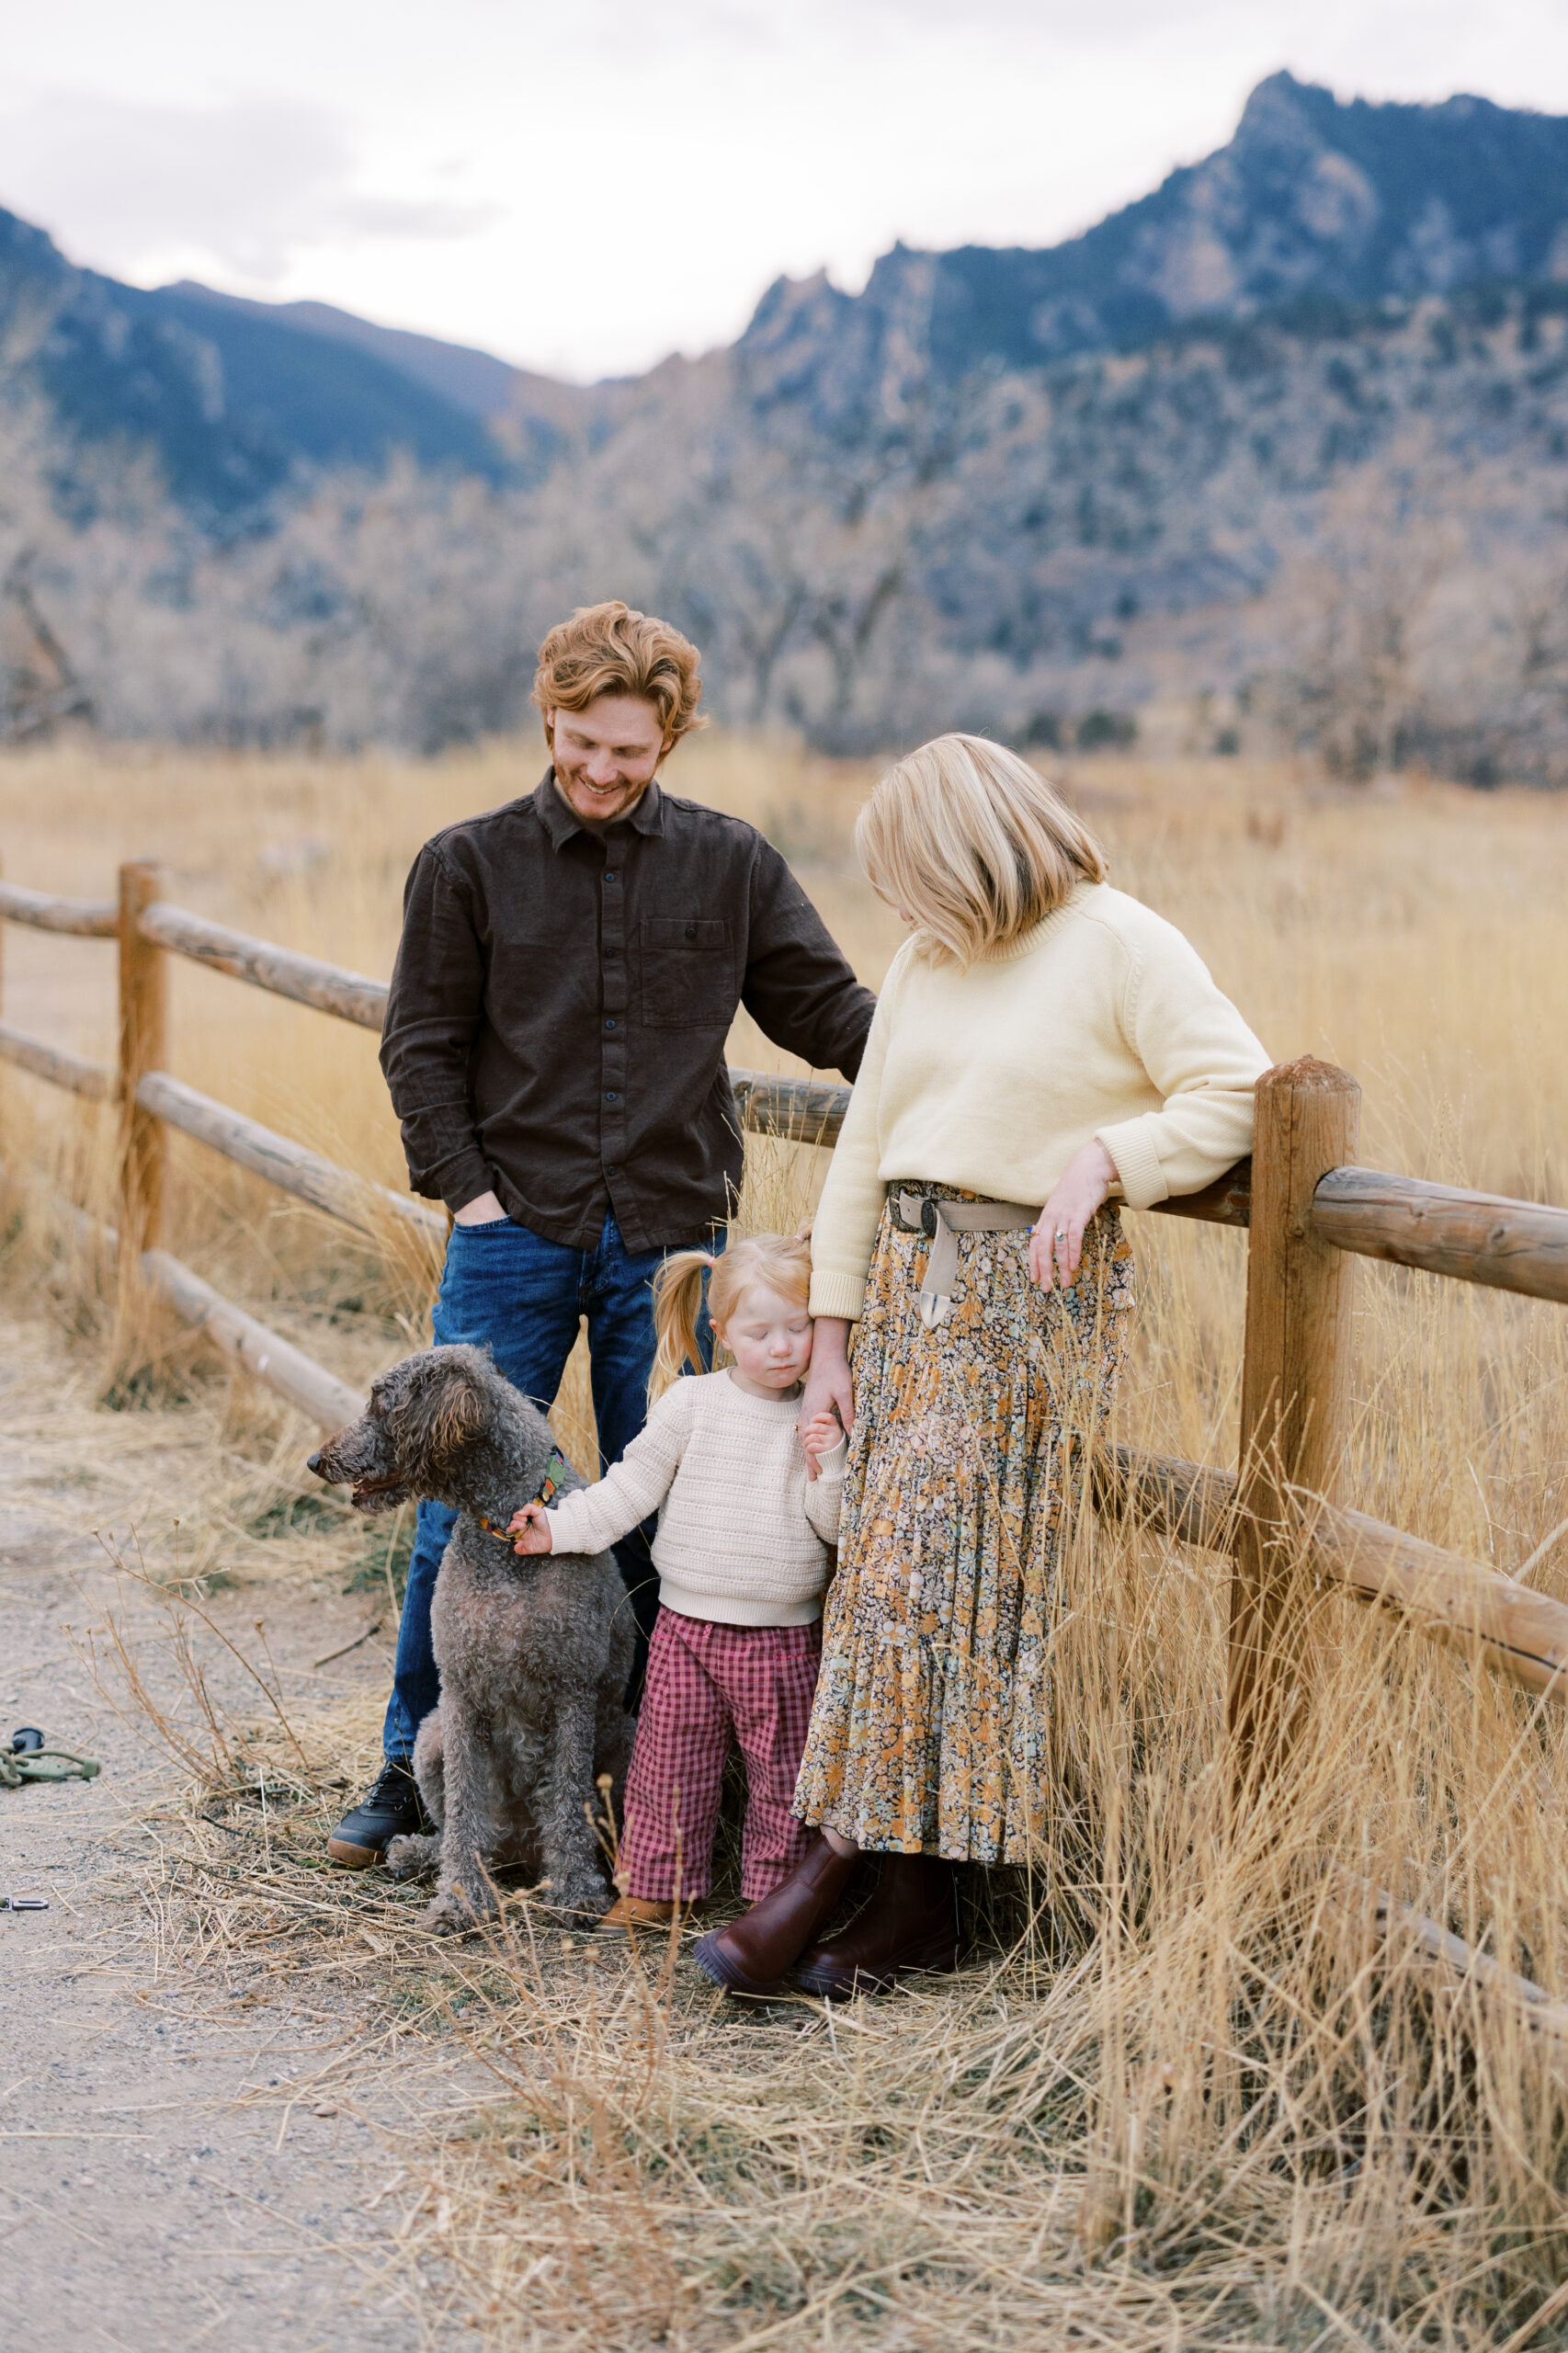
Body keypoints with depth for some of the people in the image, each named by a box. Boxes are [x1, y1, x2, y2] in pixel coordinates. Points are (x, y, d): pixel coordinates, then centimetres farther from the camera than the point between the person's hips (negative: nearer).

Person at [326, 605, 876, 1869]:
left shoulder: (732, 863, 6)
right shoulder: (470, 862, 3)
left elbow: (828, 1010, 6)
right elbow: (422, 1045, 5)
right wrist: (468, 1191, -5)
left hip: (670, 1241, 1)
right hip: (516, 1239, -1)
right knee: (465, 1505, 3)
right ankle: (414, 1766, 17)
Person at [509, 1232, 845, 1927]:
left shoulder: (823, 1420, -3)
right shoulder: (692, 1405, -2)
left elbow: (837, 1525, -4)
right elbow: (631, 1487, 3)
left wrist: (830, 1465, -21)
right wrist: (561, 1526, -6)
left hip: (783, 1635, -1)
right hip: (687, 1625, 1)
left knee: (780, 1769, 6)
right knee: (670, 1758, 8)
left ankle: (773, 1890, 20)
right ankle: (659, 1885, 22)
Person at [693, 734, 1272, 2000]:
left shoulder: (1124, 945, -4)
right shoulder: (926, 963, 16)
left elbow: (1238, 1096, -8)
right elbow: (864, 1146, 16)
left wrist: (1101, 1158, -19)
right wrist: (831, 1334, 11)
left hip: (1031, 1288, -7)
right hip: (906, 1276, 7)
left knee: (925, 1573, -9)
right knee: (891, 1572, 2)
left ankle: (833, 1871, -3)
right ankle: (917, 1905, 7)